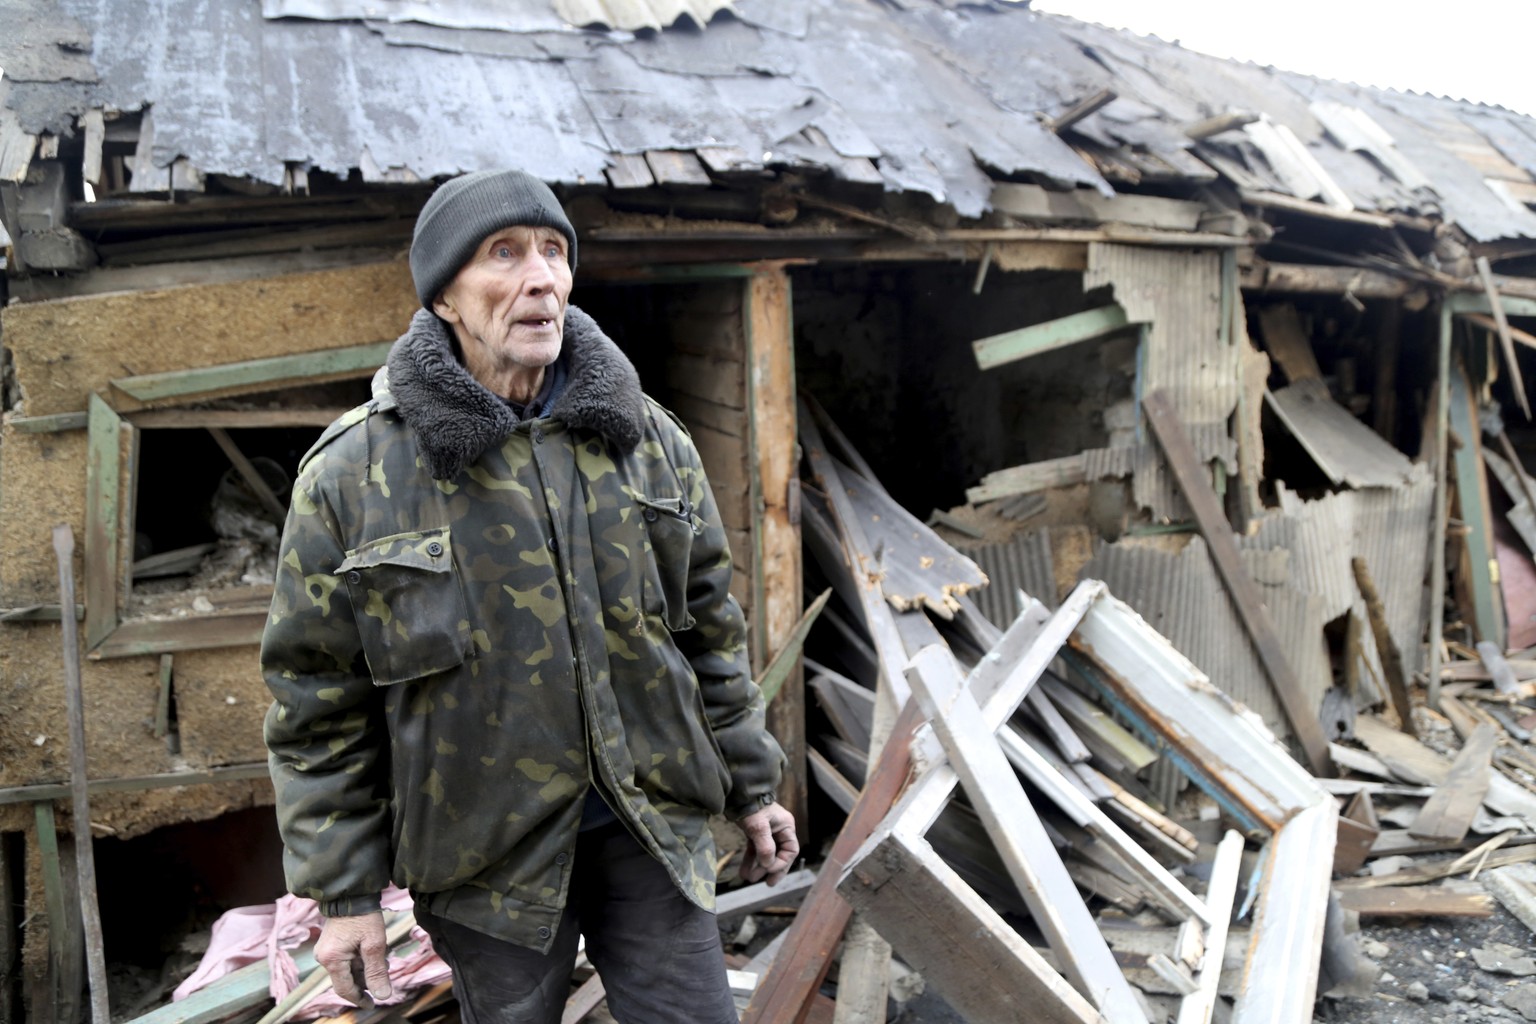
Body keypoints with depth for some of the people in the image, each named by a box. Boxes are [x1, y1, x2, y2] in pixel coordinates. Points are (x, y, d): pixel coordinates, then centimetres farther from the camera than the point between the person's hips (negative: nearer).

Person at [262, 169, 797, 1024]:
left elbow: (710, 629, 8)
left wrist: (752, 789, 11)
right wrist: (346, 894, -4)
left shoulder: (650, 441, 0)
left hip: (653, 827, 3)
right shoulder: (352, 475, -10)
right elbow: (319, 703, -5)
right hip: (489, 855, -2)